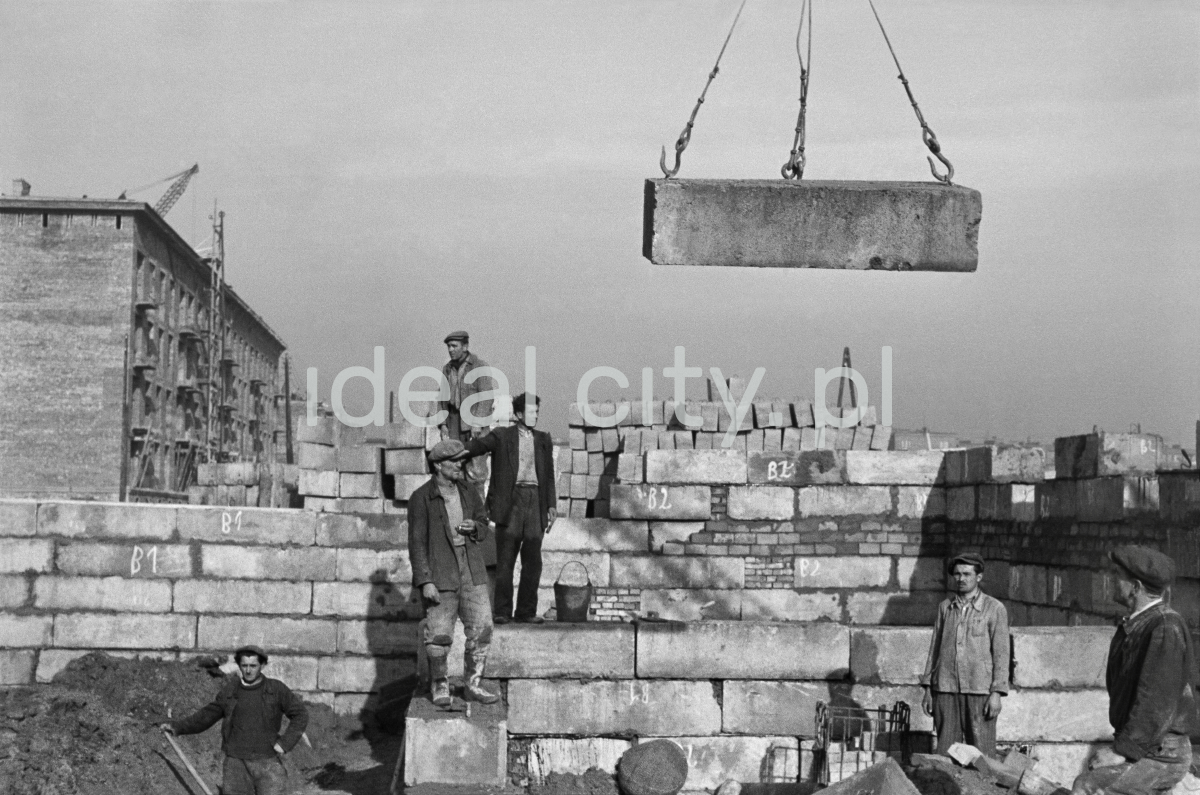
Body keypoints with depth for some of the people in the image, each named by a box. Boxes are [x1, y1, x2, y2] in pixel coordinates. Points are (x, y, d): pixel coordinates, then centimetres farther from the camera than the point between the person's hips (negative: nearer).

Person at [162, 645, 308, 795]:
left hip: (267, 762, -2)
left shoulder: (276, 689, 0)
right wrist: (177, 727, 2)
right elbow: (207, 715, 12)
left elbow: (300, 714, 3)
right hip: (237, 763, 2)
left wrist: (285, 743, -6)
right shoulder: (230, 691, 7)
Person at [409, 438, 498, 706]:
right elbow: (417, 542, -8)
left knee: (481, 628, 2)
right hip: (439, 573, -5)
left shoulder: (468, 493, 10)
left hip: (472, 572, 5)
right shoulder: (421, 499, -5)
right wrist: (425, 582, -14)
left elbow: (483, 526, 22)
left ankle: (473, 685, 14)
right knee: (439, 634, -1)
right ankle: (439, 686, 18)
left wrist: (474, 528, -3)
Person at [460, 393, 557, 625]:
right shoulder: (502, 435, 7)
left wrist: (551, 505, 11)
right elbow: (481, 444, -9)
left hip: (535, 501, 3)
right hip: (510, 501, -3)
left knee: (533, 560, 3)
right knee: (505, 560, -2)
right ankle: (502, 611, 1)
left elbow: (549, 474, 18)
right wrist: (464, 451, -30)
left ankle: (526, 610, 9)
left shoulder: (543, 439, 18)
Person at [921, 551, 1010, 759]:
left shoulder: (994, 609, 0)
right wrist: (928, 689, 11)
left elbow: (1001, 653, -2)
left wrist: (997, 693, -10)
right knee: (946, 751, 2)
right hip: (945, 689, 3)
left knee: (982, 753, -4)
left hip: (980, 690, -3)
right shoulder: (945, 607, 12)